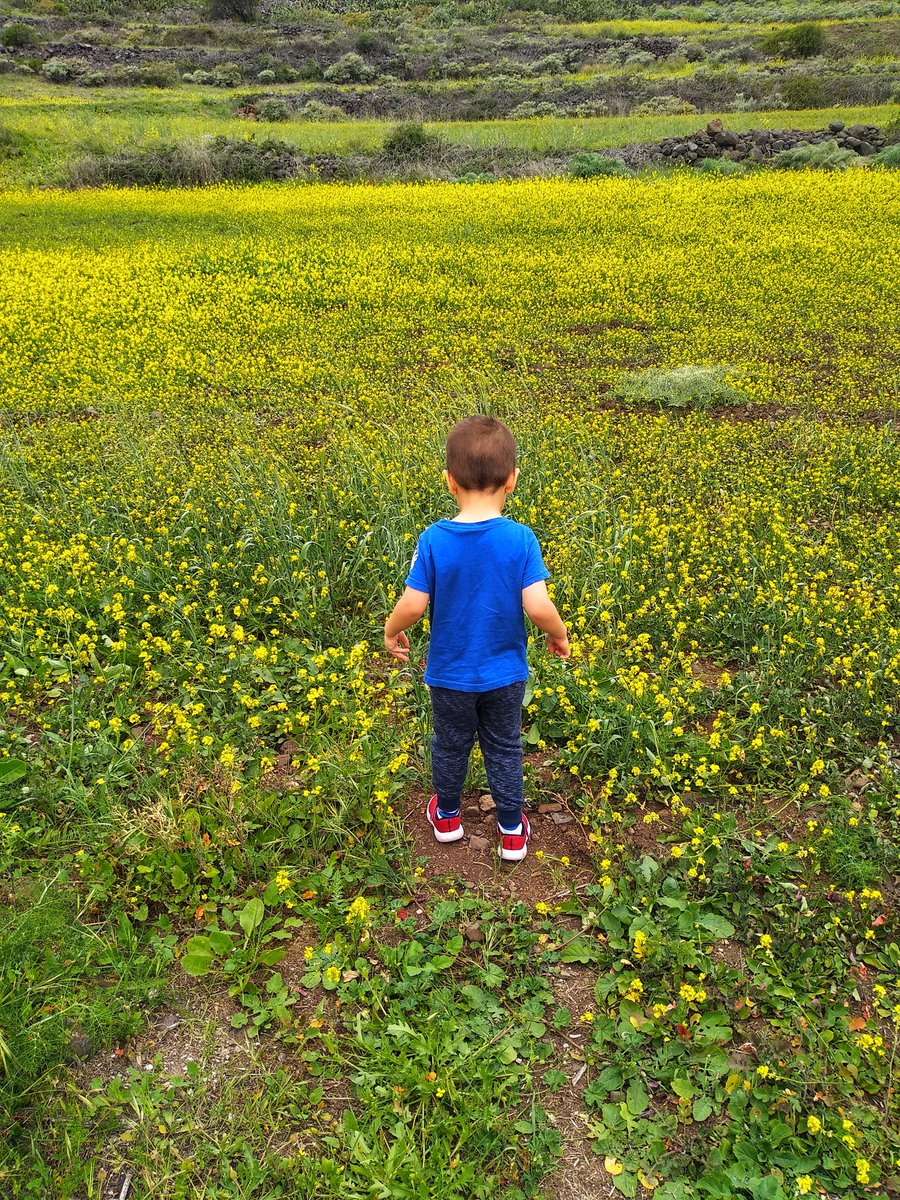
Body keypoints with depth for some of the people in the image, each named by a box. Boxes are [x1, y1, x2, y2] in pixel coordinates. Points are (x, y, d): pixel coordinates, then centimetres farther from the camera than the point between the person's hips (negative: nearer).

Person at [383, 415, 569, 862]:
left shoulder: (433, 540, -20)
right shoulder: (521, 539, -20)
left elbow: (413, 605, -19)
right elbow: (538, 606, -23)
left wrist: (391, 632, 2)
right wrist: (560, 636, -2)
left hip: (449, 673, 0)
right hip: (505, 674, 0)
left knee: (450, 745, 23)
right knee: (504, 749, 20)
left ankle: (447, 816, 45)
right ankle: (512, 832, 34)